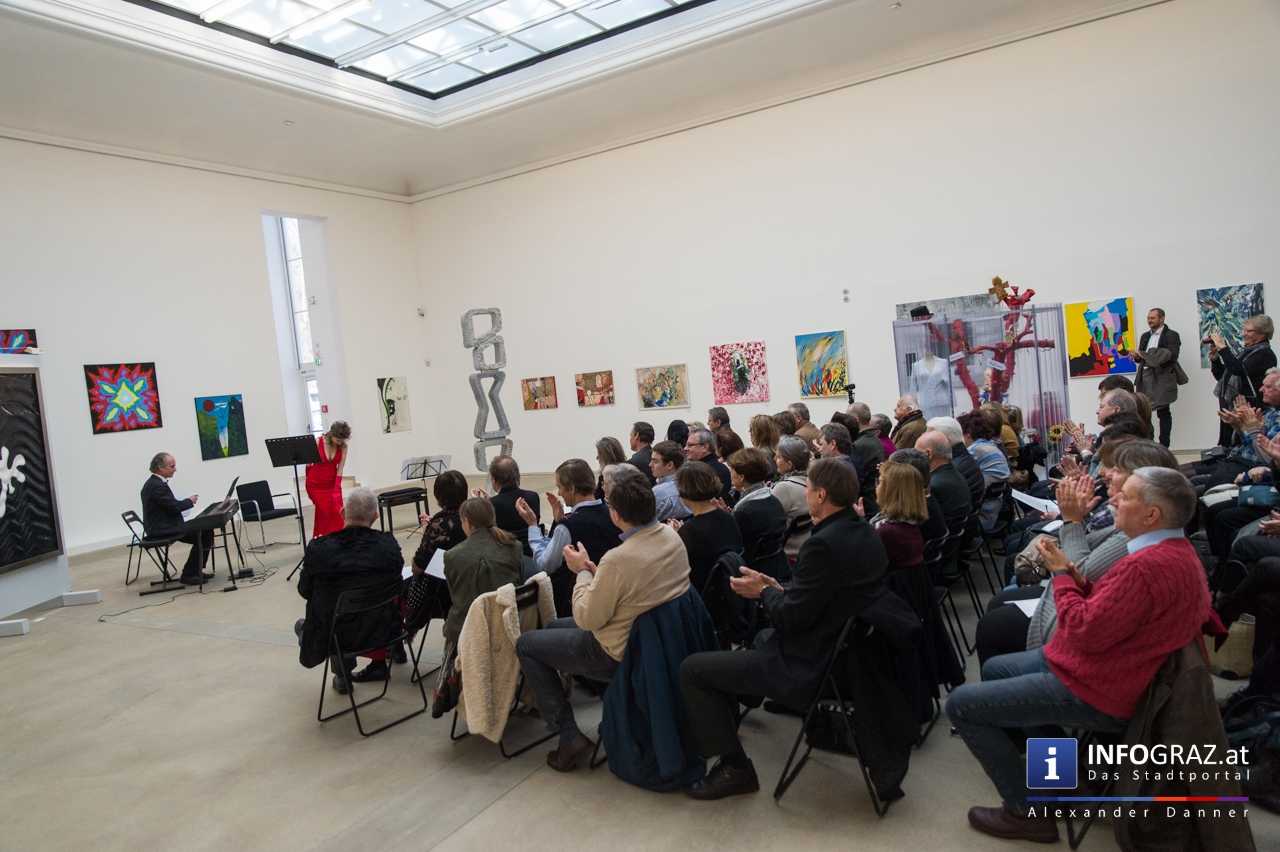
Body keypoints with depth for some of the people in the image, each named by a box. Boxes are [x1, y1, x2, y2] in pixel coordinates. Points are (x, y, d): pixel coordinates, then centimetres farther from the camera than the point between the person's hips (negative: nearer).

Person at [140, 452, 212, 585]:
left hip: (163, 526, 10)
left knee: (205, 531, 6)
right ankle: (188, 575, -7)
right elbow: (174, 506, -20)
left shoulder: (154, 482, 13)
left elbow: (171, 504, 15)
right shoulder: (157, 485, -20)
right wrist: (190, 501, -3)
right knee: (202, 534, -15)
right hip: (161, 530, -10)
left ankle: (196, 571, 12)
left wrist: (188, 501, 3)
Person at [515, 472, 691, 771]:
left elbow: (586, 619, -21)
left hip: (619, 653, -8)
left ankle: (569, 736, 7)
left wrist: (582, 571, -8)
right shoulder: (672, 536, -9)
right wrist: (595, 571, -1)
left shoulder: (618, 559, -34)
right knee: (554, 626, 24)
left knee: (525, 644, 8)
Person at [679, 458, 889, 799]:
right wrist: (779, 589, 4)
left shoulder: (824, 544, -27)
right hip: (841, 652, 10)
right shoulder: (865, 535, 2)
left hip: (808, 669, -10)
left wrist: (764, 591, -5)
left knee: (692, 669, -3)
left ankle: (734, 767, 3)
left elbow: (791, 618, -24)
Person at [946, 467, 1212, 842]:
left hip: (1093, 691, -11)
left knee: (961, 704, -8)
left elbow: (1085, 632, -28)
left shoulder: (1150, 566, -31)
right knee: (993, 669, 25)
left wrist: (1061, 573, -14)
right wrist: (1075, 577, -7)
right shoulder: (1173, 549, 5)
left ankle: (1028, 811, 4)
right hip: (1096, 663, 11)